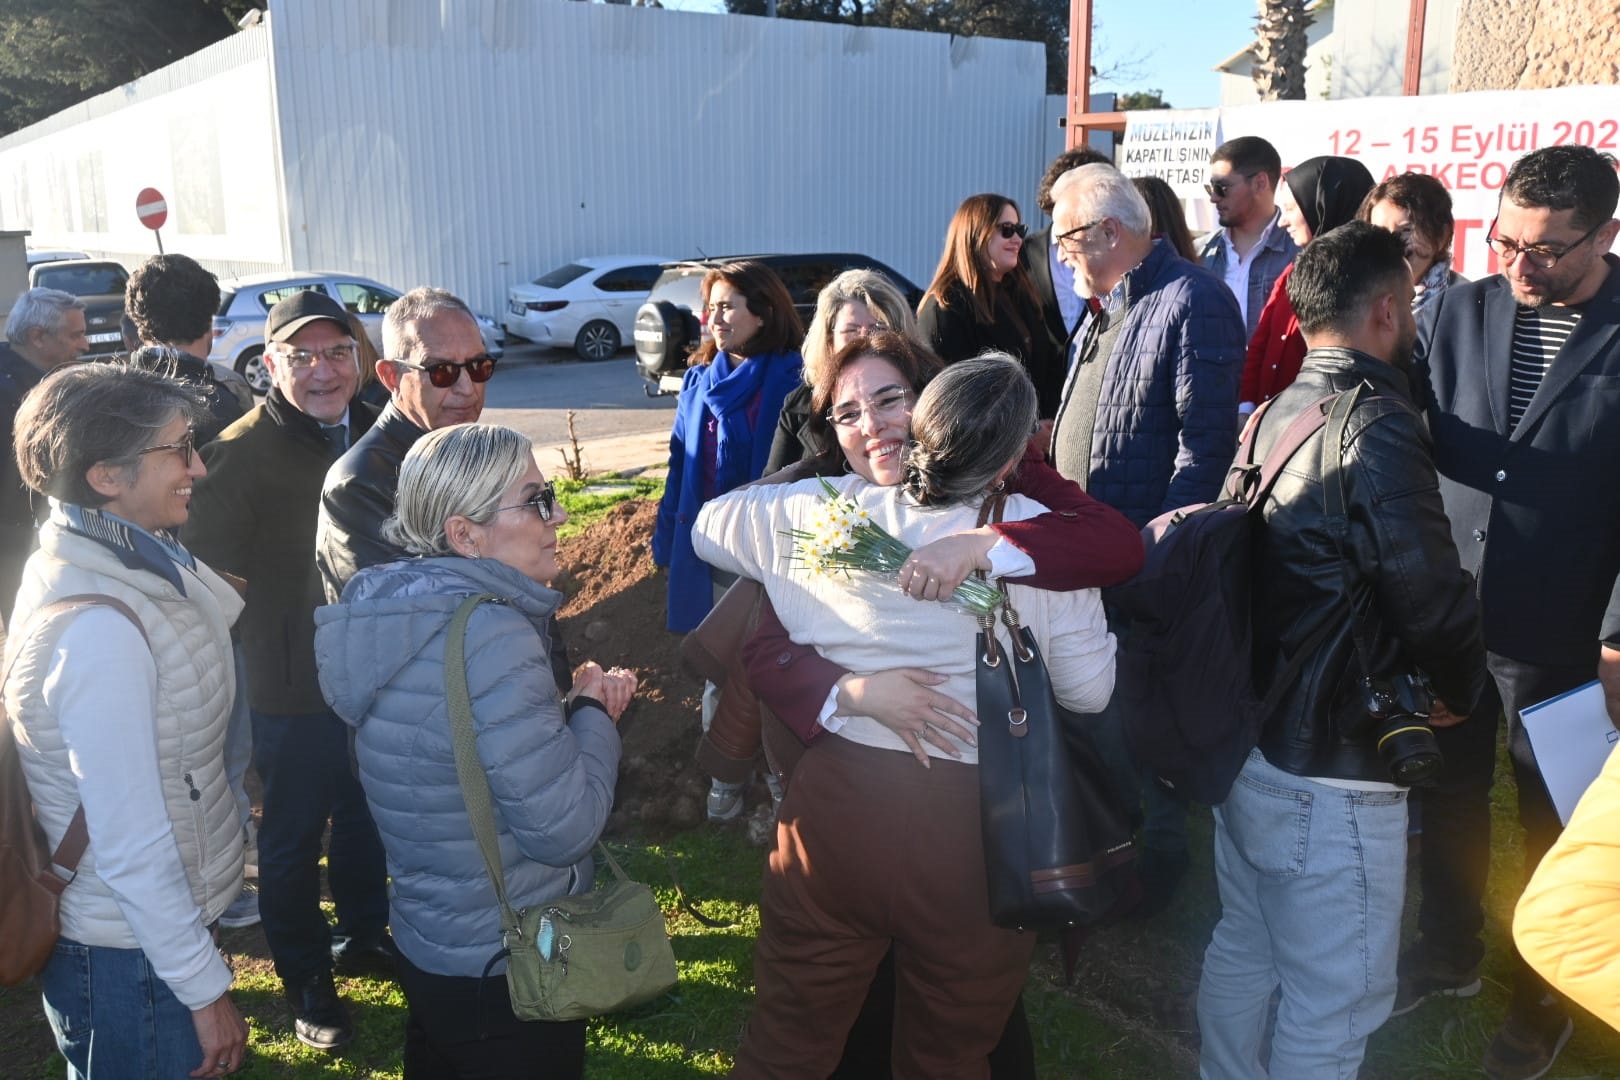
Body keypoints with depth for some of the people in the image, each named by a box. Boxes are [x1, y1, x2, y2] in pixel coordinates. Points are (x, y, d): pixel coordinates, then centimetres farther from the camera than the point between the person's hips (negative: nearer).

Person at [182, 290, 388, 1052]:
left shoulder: (378, 433, 1)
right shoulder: (239, 454, -17)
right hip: (295, 689, -5)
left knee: (367, 817, 23)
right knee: (293, 834, 12)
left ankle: (364, 930, 46)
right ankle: (306, 982, 30)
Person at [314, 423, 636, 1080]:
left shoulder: (397, 607, 0)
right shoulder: (489, 633, -28)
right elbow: (565, 829, -26)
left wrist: (574, 710, -2)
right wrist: (594, 716, -11)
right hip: (507, 974, -8)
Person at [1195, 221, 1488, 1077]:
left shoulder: (1273, 414, 6)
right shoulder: (1378, 423, -18)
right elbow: (1432, 593, -20)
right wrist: (1459, 688, 0)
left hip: (1248, 742, 8)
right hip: (1333, 773, -8)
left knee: (1240, 955, 22)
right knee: (1332, 1005, 7)